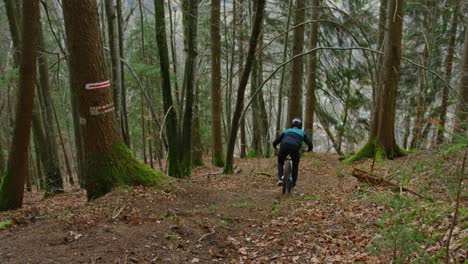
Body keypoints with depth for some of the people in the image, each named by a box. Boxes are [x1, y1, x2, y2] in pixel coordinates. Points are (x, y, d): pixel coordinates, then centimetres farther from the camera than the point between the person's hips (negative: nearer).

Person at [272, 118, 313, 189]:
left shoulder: (287, 131, 32)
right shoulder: (302, 133, 30)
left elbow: (276, 141, 27)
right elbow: (310, 144, 25)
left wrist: (274, 146, 49)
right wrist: (308, 149, 47)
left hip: (284, 146, 1)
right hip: (295, 148, -1)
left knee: (280, 162, 27)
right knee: (295, 165, 26)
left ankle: (280, 179, 8)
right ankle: (293, 183, 22)